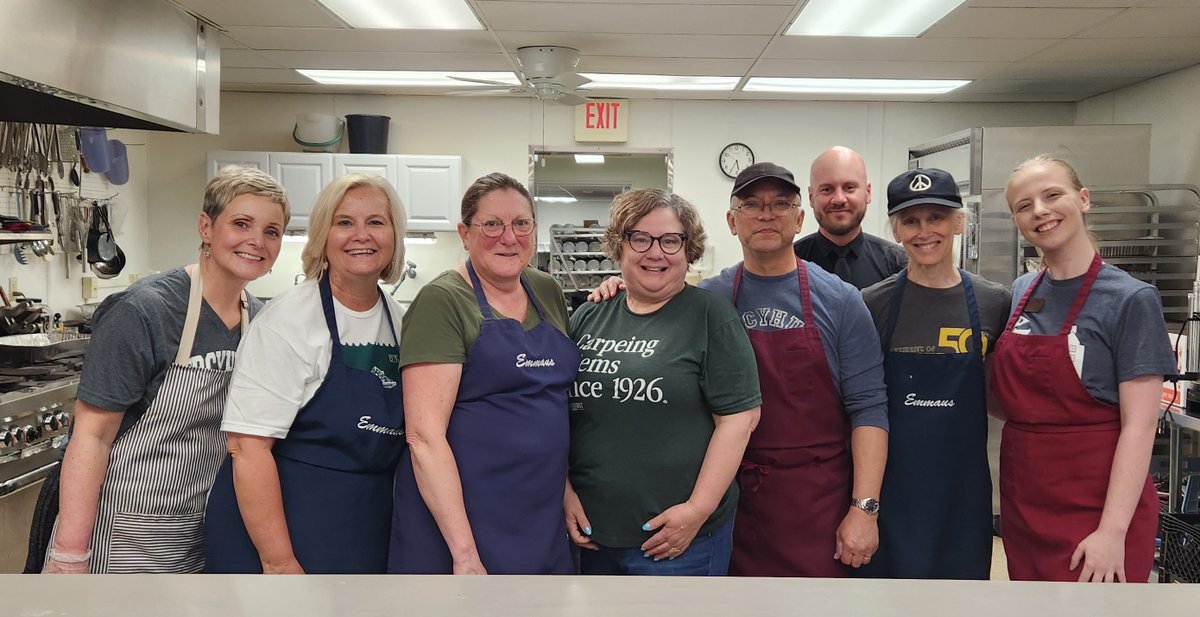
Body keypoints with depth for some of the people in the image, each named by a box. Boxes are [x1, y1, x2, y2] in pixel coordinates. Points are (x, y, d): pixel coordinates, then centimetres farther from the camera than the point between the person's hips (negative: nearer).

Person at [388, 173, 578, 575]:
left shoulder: (548, 292, 8)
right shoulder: (443, 301, -11)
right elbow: (424, 435, -17)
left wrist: (566, 488, 9)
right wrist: (465, 554, -21)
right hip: (454, 521, -6)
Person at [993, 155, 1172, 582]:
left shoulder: (1132, 299, -10)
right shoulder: (1020, 293, 6)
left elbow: (1139, 426, -14)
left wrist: (1113, 530, -19)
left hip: (1094, 510, -5)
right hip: (1024, 501, 5)